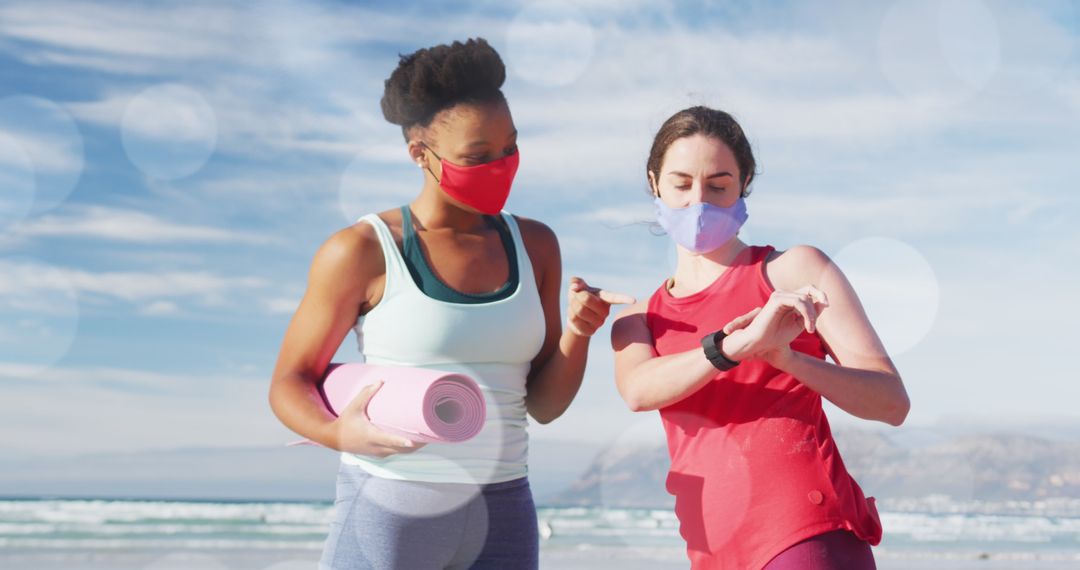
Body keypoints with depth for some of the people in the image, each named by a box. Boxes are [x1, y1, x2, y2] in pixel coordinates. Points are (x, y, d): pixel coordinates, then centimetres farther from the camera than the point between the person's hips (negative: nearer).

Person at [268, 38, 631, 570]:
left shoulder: (533, 245, 7)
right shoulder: (362, 251, -5)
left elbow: (544, 405, 9)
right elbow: (290, 384, 0)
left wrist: (576, 333, -9)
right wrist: (339, 433, -20)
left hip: (502, 515, 4)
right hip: (389, 507, -3)